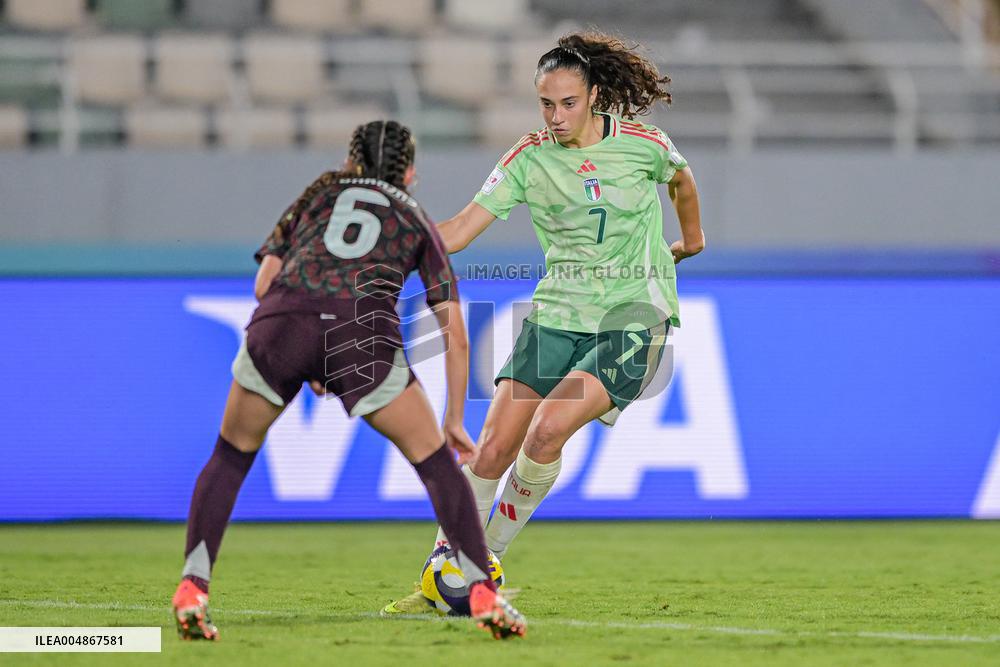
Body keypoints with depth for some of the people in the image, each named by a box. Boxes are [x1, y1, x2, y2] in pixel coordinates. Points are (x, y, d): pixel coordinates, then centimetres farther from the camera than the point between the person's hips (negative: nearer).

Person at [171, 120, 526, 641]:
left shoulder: (317, 194, 33)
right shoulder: (416, 221, 31)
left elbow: (264, 282, 21)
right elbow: (455, 335, 27)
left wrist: (304, 362, 31)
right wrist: (455, 420, 35)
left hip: (281, 319, 1)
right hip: (365, 331, -1)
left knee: (230, 457, 21)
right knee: (437, 461, 14)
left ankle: (191, 590, 8)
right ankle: (483, 597, 5)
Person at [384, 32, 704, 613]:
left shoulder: (643, 144, -5)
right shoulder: (530, 159, -2)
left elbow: (681, 179, 19)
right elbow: (459, 232, -7)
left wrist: (691, 241, 35)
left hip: (634, 319, -3)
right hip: (557, 317, 3)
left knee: (547, 431, -23)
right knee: (492, 450, -8)